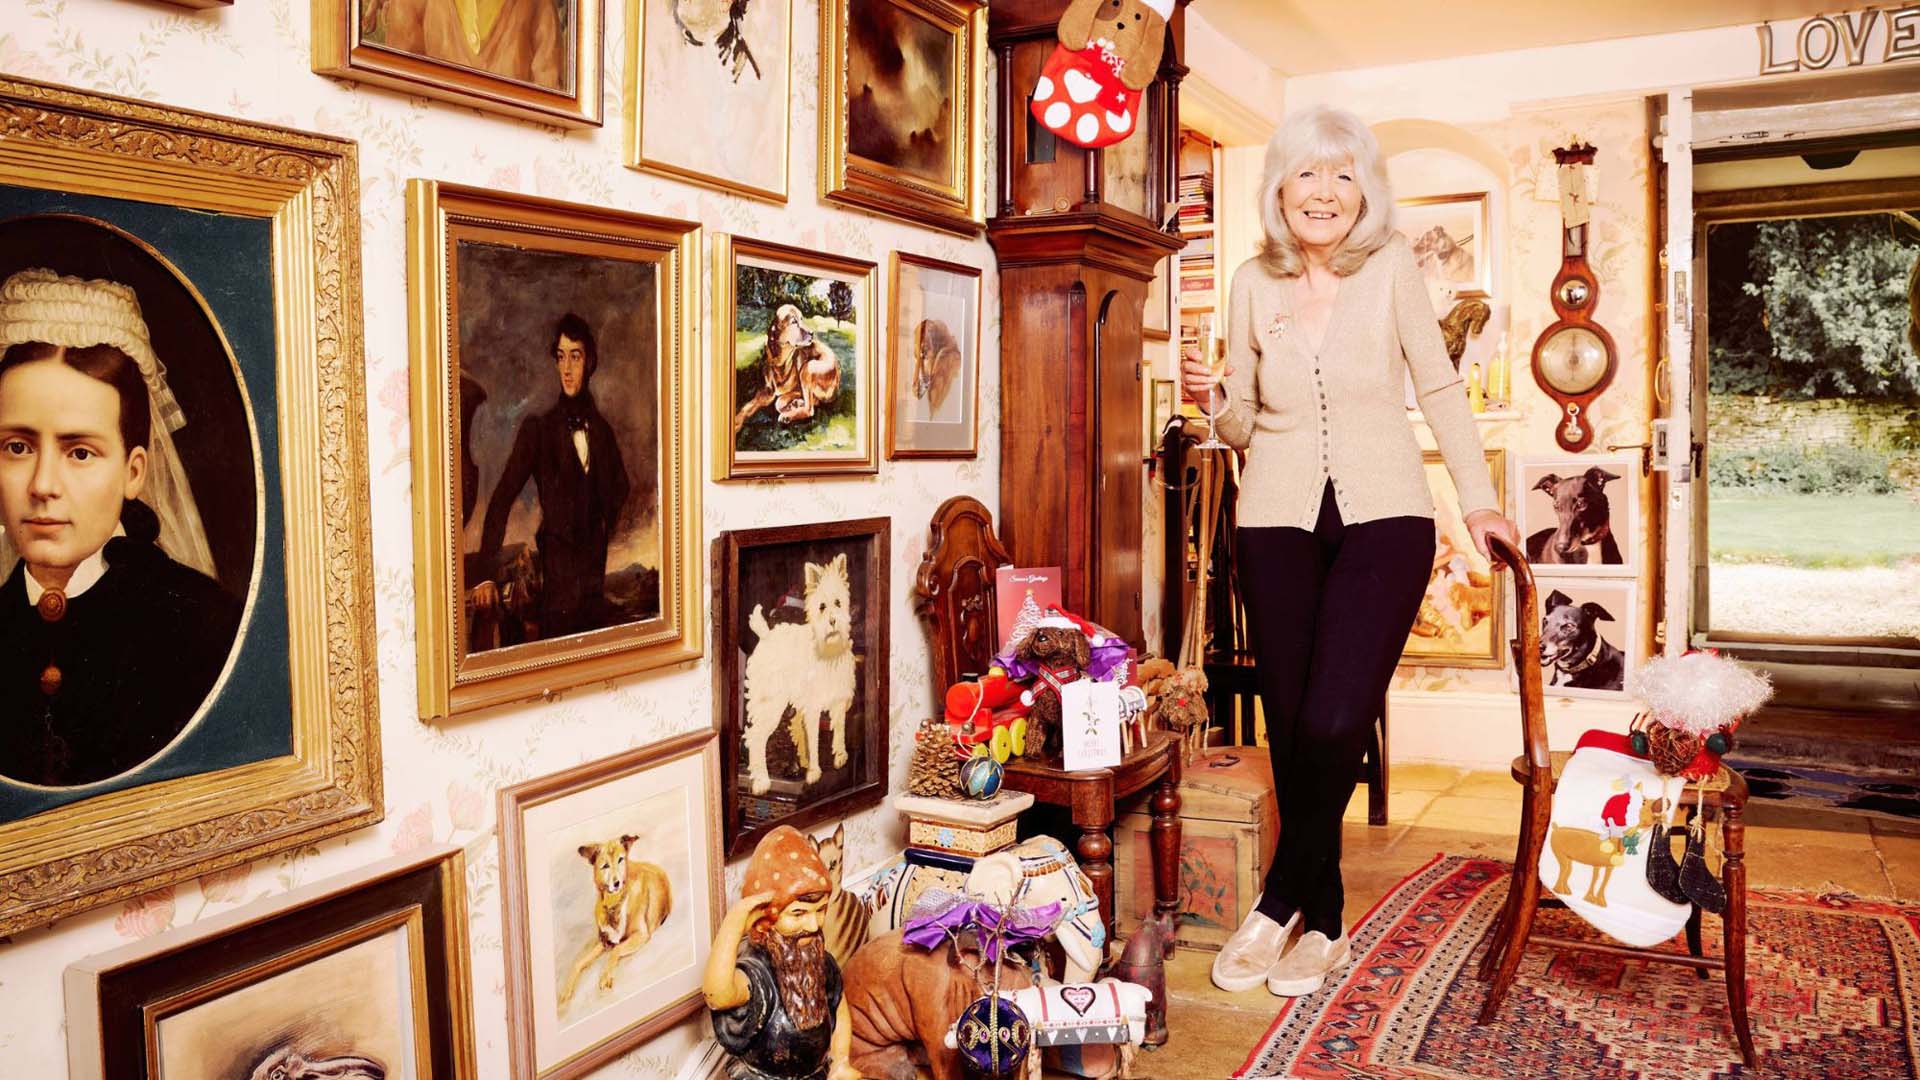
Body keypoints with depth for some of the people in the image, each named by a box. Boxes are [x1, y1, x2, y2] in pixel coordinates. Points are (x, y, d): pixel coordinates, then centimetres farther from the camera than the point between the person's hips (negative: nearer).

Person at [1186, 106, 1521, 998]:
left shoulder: (1390, 269, 1)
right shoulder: (1252, 286, 6)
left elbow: (1439, 387, 7)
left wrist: (1479, 499, 2)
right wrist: (1214, 398, -9)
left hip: (1382, 519, -2)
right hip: (1279, 522, 2)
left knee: (1334, 722, -13)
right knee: (1292, 727, 4)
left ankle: (1277, 906, 6)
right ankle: (1323, 923, 20)